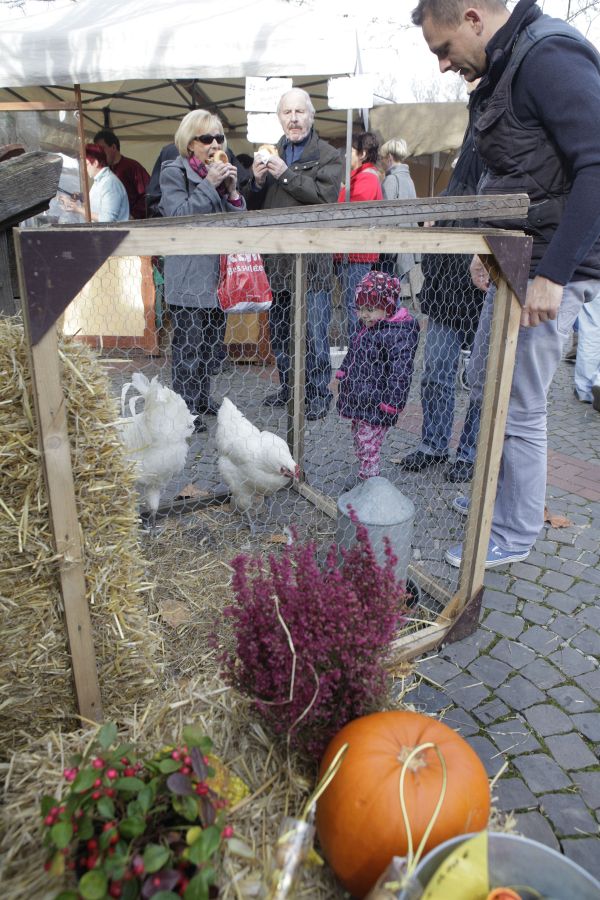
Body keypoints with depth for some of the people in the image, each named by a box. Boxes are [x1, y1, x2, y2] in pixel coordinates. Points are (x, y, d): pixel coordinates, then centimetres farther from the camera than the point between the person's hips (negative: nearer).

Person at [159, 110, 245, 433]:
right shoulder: (174, 172, -4)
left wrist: (232, 191, -6)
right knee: (188, 346, -6)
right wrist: (209, 184, -18)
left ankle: (202, 398, 28)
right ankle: (186, 410, 3)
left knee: (213, 343, 13)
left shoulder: (221, 171, 15)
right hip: (188, 277, -7)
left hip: (218, 273, 7)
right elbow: (178, 215, -16)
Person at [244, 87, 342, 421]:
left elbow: (326, 196, -14)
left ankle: (318, 394, 8)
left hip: (311, 259, -5)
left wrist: (286, 175, -17)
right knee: (279, 330, 12)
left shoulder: (328, 155, 3)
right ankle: (287, 386, 26)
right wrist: (257, 181, -5)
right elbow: (253, 206, 15)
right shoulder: (270, 154, 16)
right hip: (275, 260, 5)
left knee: (314, 333, -3)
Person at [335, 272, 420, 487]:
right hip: (359, 401, 10)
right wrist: (342, 374, 23)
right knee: (359, 442, 20)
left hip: (376, 406, -10)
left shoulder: (396, 335, -20)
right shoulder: (367, 328, 9)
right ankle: (363, 479, 35)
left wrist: (391, 403, -24)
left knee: (368, 446, -2)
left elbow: (400, 372, -23)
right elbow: (352, 356, 24)